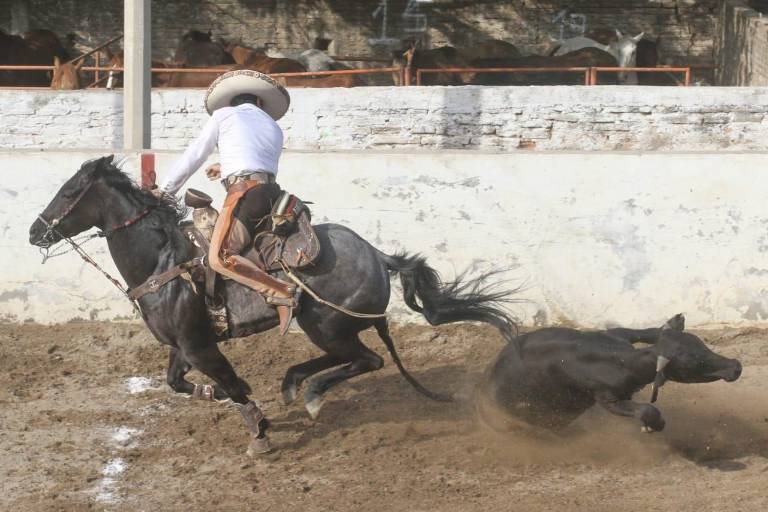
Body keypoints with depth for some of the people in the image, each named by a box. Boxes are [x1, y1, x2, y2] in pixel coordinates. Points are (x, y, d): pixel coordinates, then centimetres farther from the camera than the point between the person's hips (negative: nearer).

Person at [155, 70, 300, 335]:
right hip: (272, 191, 7)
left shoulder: (224, 115, 14)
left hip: (243, 191, -7)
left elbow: (193, 157, 15)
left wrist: (164, 189, 23)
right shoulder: (274, 128, 27)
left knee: (219, 257, -18)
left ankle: (282, 293, -33)